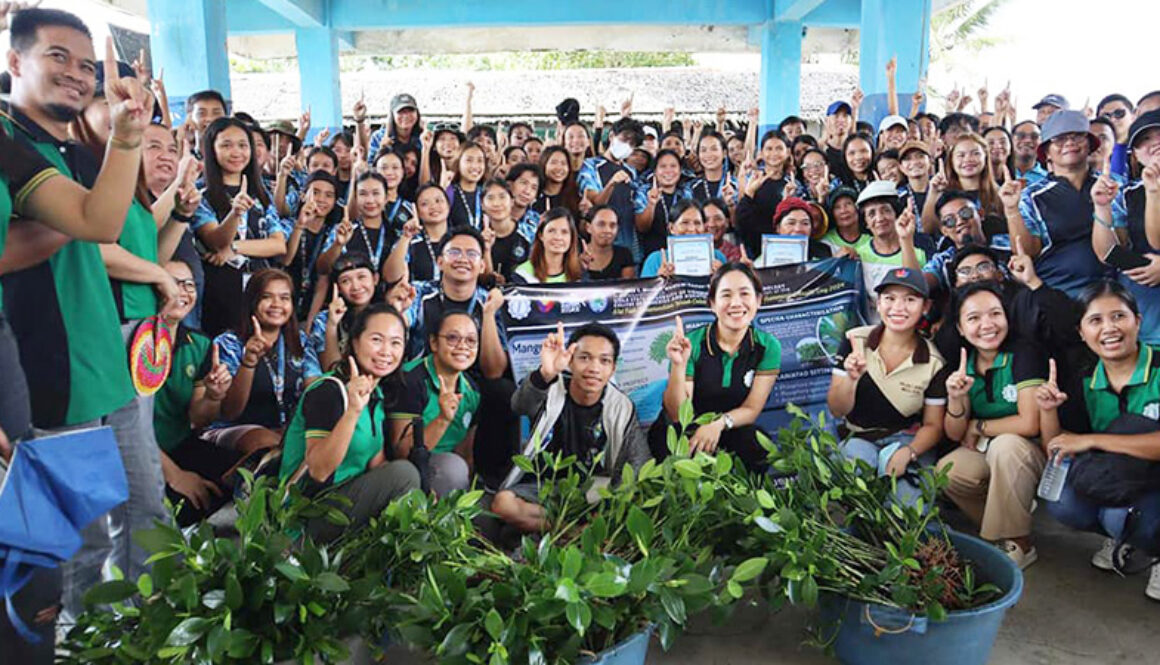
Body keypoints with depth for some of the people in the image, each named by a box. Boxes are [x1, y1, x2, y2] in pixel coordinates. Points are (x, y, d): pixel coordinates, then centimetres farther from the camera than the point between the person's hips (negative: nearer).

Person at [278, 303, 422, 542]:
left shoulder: (380, 394, 7)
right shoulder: (327, 392, -17)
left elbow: (376, 464, 6)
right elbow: (318, 471, -27)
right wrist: (353, 411, -37)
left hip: (350, 494, 8)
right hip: (307, 513, -8)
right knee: (403, 472, -25)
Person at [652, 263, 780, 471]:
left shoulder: (768, 347, -8)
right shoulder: (691, 344, -16)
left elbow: (751, 409, -6)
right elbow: (677, 414, -15)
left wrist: (719, 424, -27)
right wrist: (678, 366, -32)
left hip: (732, 431, 2)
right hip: (682, 431, -2)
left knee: (758, 446, -29)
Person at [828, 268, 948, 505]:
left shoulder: (933, 362, -4)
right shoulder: (855, 341, -3)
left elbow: (933, 425, 2)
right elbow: (836, 410, -2)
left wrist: (909, 451, -19)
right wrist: (851, 378, -23)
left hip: (908, 439, 0)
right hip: (859, 438, 0)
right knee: (856, 455, -33)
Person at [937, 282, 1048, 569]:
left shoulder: (1024, 354, -16)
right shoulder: (962, 362, -1)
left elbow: (1029, 424, -23)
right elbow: (955, 435, 0)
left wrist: (978, 427, -9)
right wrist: (955, 398, -19)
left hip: (1032, 452, -4)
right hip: (988, 454, 4)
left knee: (1006, 444, -35)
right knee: (947, 471, -24)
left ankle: (1019, 544, -17)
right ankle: (995, 528, 4)